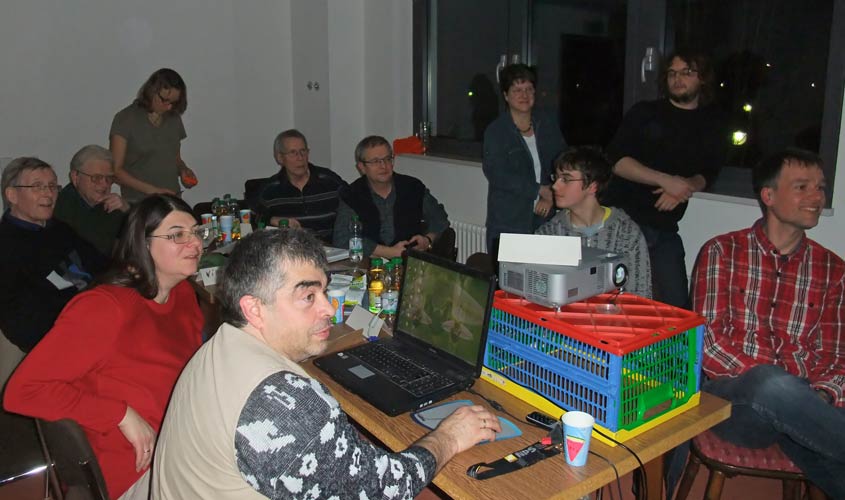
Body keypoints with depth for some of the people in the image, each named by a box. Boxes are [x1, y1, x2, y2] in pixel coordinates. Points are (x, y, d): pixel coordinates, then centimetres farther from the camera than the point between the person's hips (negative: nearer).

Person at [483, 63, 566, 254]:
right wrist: (539, 190, -13)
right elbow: (495, 173, -13)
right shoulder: (496, 131, -3)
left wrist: (552, 197, -7)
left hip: (544, 220, 3)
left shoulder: (548, 124, 11)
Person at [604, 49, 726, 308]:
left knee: (677, 305, 1)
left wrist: (682, 189, -14)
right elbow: (616, 160, -7)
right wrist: (666, 180, -17)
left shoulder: (711, 124, 14)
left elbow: (707, 174, 8)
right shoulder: (644, 112, 5)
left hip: (664, 228, 3)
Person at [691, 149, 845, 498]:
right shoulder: (722, 251, 7)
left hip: (799, 406, 2)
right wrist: (766, 378, -17)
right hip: (733, 397, -1)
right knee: (773, 385, -37)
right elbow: (706, 339, -3)